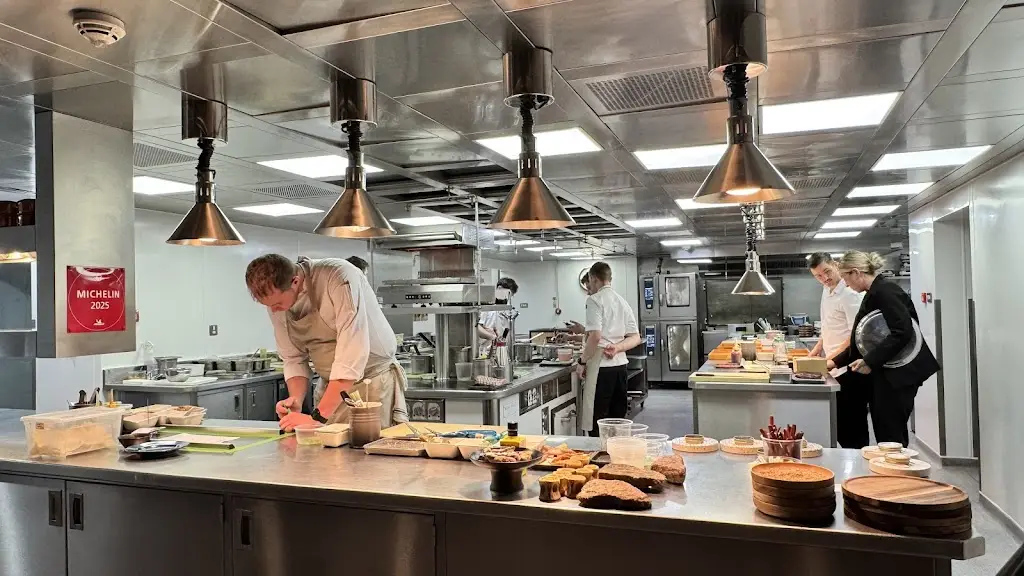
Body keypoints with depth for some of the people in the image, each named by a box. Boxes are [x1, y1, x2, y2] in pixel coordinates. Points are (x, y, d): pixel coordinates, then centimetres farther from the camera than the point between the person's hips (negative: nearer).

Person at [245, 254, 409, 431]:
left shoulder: (339, 277, -26)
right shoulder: (276, 299, -5)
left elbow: (352, 351, -31)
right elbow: (294, 358, 4)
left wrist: (317, 417, -30)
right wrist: (296, 400, -15)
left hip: (374, 381, -5)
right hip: (332, 386, 5)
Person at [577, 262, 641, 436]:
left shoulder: (594, 300, -8)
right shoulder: (622, 301, 15)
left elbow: (595, 336, -19)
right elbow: (635, 338, 14)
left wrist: (582, 361, -8)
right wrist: (617, 347, -1)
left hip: (601, 366, -8)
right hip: (620, 364, 8)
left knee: (596, 422, -3)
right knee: (617, 418, 13)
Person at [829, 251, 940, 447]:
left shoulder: (885, 291, -14)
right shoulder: (873, 294, 15)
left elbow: (902, 332, -25)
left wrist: (870, 361, -22)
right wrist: (836, 362, 12)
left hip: (899, 373, -10)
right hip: (885, 374, 10)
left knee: (891, 436, -5)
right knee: (884, 433, 11)